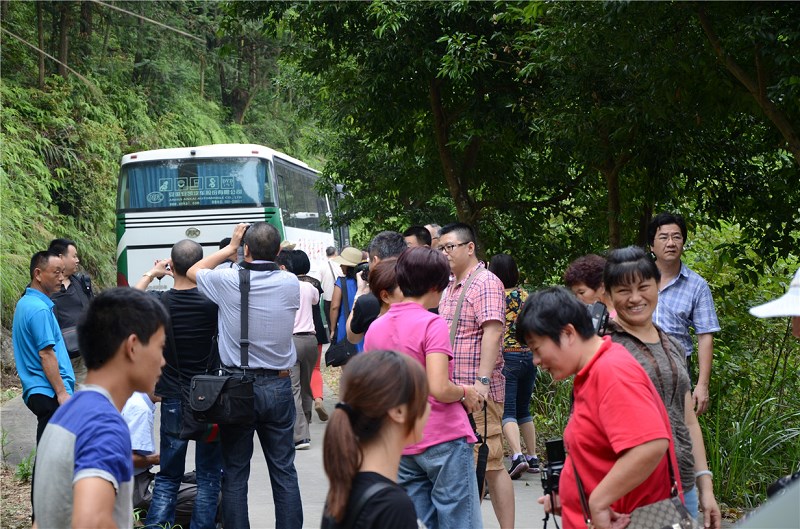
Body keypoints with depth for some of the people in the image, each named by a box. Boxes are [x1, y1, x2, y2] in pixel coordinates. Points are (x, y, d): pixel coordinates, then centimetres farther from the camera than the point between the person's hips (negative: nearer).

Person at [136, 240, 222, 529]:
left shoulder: (159, 302, -9)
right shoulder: (212, 302, -15)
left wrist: (150, 274, 18)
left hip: (173, 401, 2)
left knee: (168, 475, 13)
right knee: (209, 477, 7)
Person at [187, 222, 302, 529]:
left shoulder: (229, 282, -11)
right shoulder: (290, 284, -5)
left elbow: (194, 271, 10)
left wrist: (230, 248, 14)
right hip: (278, 386, 2)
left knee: (234, 473, 6)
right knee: (284, 470, 9)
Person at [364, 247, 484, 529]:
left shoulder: (375, 329, 7)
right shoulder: (432, 324, -12)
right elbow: (439, 388, -21)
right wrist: (465, 392, -3)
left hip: (402, 447, 6)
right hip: (444, 441, -6)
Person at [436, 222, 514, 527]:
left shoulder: (485, 283, -9)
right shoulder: (450, 287, 17)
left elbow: (492, 332, -19)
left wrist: (483, 381, -27)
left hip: (477, 391, -9)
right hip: (451, 390, 9)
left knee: (490, 464, -6)